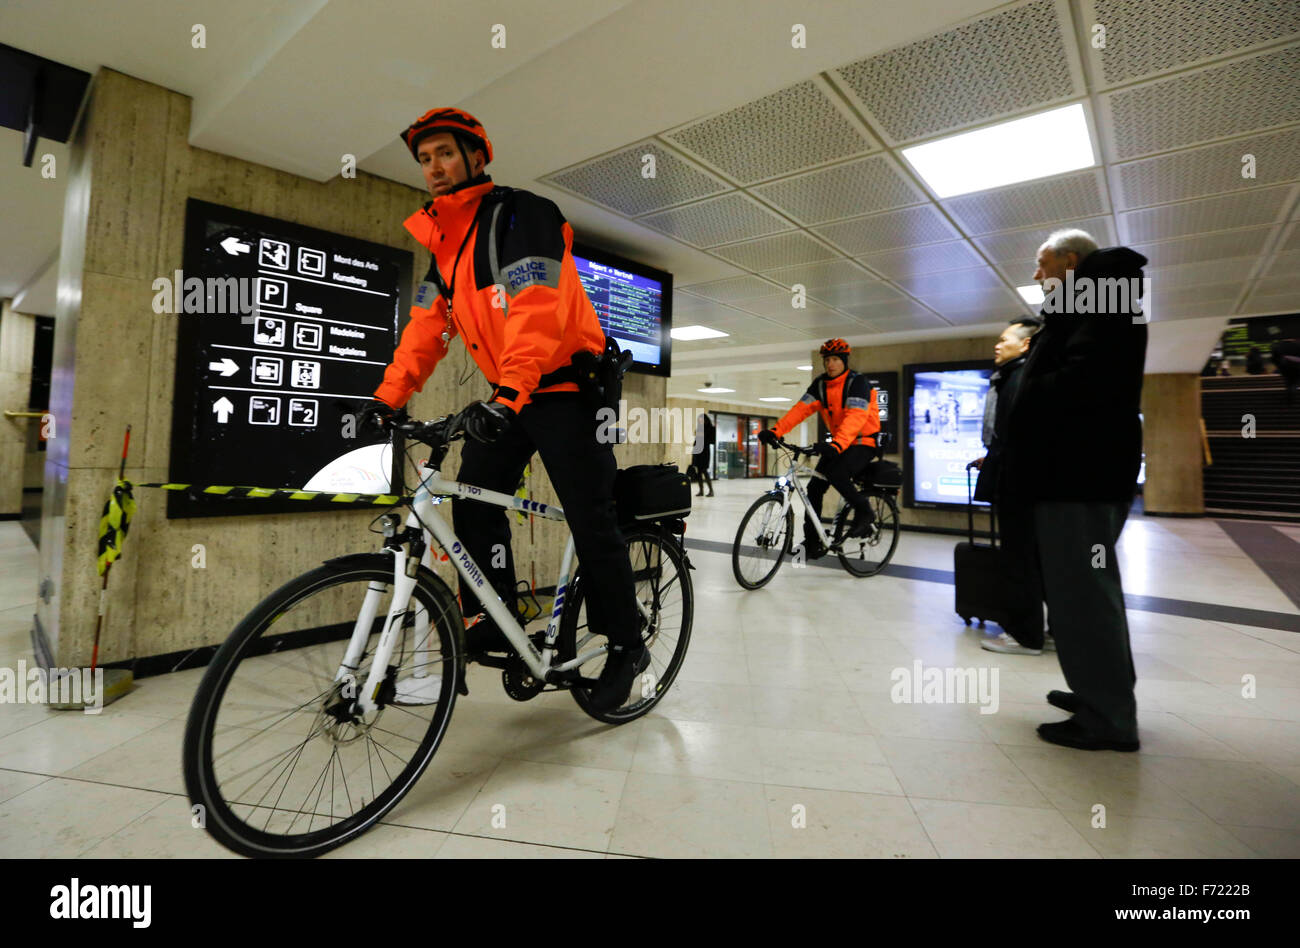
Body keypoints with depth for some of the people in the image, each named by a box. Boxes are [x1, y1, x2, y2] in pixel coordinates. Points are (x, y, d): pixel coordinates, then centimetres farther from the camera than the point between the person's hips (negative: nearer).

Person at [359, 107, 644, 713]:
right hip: (506, 396, 8)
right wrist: (387, 396, 1)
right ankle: (493, 622, 13)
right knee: (474, 502, -2)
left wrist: (509, 395, -38)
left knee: (591, 521, -6)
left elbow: (537, 312, -27)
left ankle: (626, 646, 9)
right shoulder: (443, 240, 14)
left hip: (566, 389, -7)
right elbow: (427, 327, 11)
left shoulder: (521, 215, -11)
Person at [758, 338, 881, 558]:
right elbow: (801, 409, -11)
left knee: (836, 474, -32)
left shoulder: (857, 382, -17)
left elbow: (855, 417, -33)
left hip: (863, 443, -6)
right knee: (814, 486, -4)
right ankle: (812, 543, 6)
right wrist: (775, 431, -26)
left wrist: (837, 444, -50)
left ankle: (864, 512, -5)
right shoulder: (820, 384, 1)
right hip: (838, 444, 7)